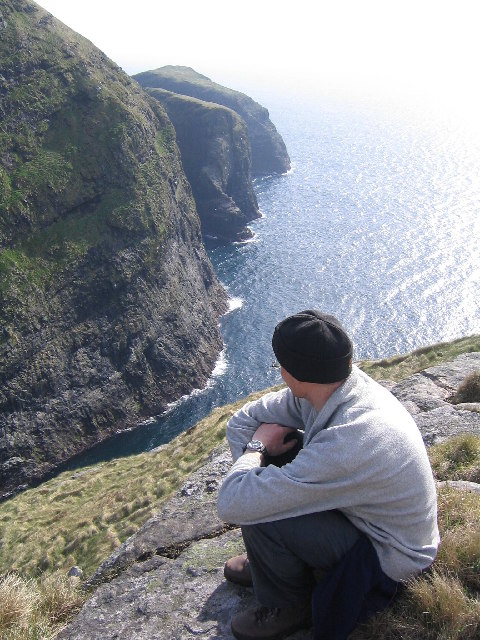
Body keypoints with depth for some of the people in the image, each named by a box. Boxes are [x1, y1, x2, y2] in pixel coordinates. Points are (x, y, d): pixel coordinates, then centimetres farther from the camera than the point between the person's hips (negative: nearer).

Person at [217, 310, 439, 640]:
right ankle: (276, 560, 21)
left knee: (259, 518, -23)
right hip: (366, 513, 7)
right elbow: (240, 423, -4)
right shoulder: (339, 383, -16)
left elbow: (232, 504, -37)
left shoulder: (348, 443, -40)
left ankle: (290, 606, 9)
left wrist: (257, 446, -19)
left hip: (388, 559, -7)